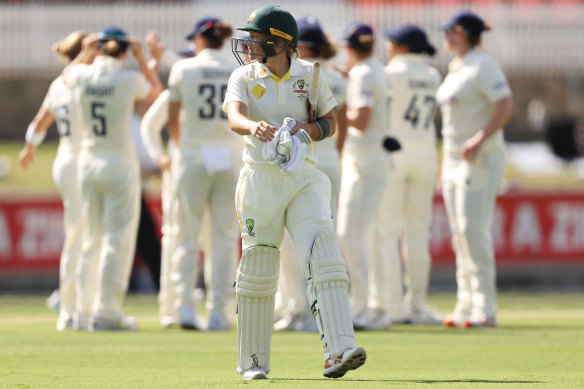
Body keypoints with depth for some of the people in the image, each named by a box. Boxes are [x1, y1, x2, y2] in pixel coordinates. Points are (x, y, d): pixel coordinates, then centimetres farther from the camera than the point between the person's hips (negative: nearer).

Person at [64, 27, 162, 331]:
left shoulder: (82, 76, -1)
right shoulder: (129, 79, -11)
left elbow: (66, 75, 25)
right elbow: (155, 91, 11)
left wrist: (86, 52, 21)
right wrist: (141, 58, 12)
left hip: (87, 162, 5)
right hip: (120, 162, -5)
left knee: (91, 240, 14)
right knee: (118, 240, -2)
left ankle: (84, 311, 15)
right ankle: (107, 312, -7)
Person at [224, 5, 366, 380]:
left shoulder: (310, 75, 4)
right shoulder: (244, 77, 0)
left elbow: (331, 123, 11)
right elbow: (234, 116, -19)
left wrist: (306, 130, -12)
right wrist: (253, 126, -43)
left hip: (304, 179, 0)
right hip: (261, 178, 0)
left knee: (324, 257, -17)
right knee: (257, 271, 4)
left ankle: (341, 349, -24)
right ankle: (253, 362, 17)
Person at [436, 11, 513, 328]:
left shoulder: (482, 65, -10)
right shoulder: (456, 69, 17)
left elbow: (505, 106, -20)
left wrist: (479, 139, -28)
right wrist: (445, 169, 21)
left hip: (481, 158, -10)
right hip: (454, 159, 10)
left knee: (473, 228, -15)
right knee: (459, 233, 7)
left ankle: (484, 309, -16)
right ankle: (466, 307, 10)